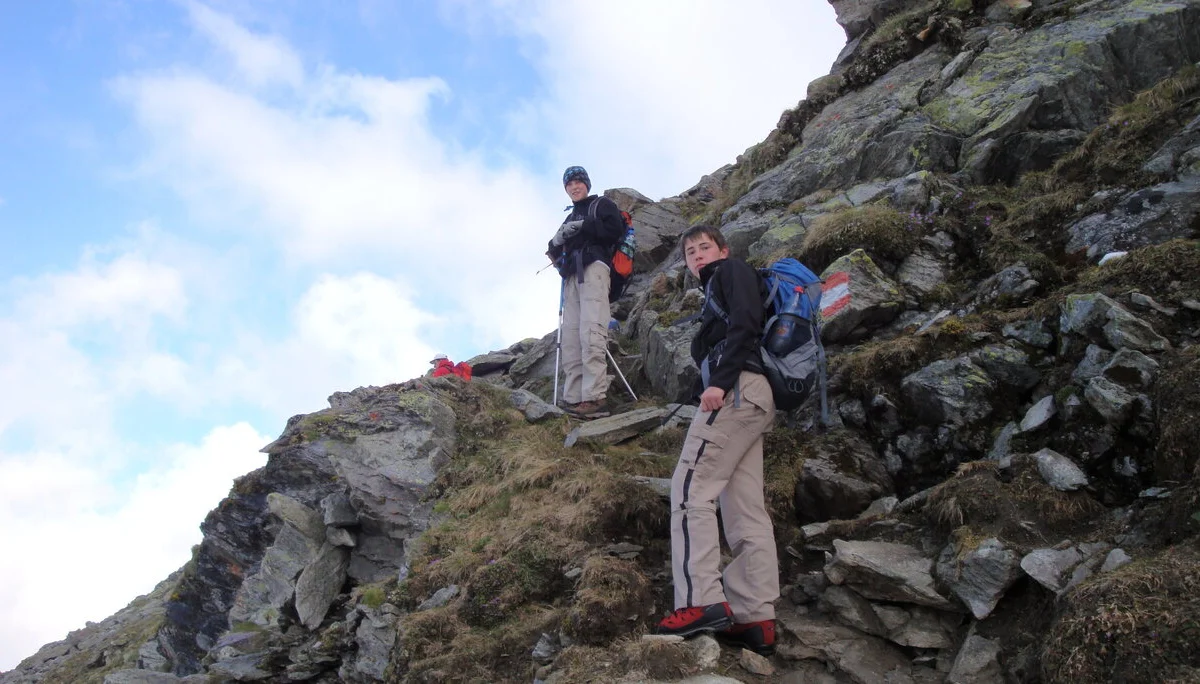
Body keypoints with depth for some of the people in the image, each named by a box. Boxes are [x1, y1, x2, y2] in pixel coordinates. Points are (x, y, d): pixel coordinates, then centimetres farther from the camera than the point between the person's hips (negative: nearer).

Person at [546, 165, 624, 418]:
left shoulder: (602, 205, 15)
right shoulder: (570, 218, 35)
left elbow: (615, 230, -4)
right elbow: (558, 252, 27)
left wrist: (583, 226, -8)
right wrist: (556, 244, 5)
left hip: (593, 267, -7)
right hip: (571, 275, 7)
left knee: (590, 333, -22)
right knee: (570, 338, -8)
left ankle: (594, 397, -32)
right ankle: (573, 399, -16)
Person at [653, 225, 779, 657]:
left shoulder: (732, 270, 8)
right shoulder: (717, 288, 34)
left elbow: (746, 323, -10)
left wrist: (719, 380, -21)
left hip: (737, 389, -9)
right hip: (749, 397, 9)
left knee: (691, 488, -16)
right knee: (745, 510, 0)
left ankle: (702, 602, -23)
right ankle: (755, 619, -5)